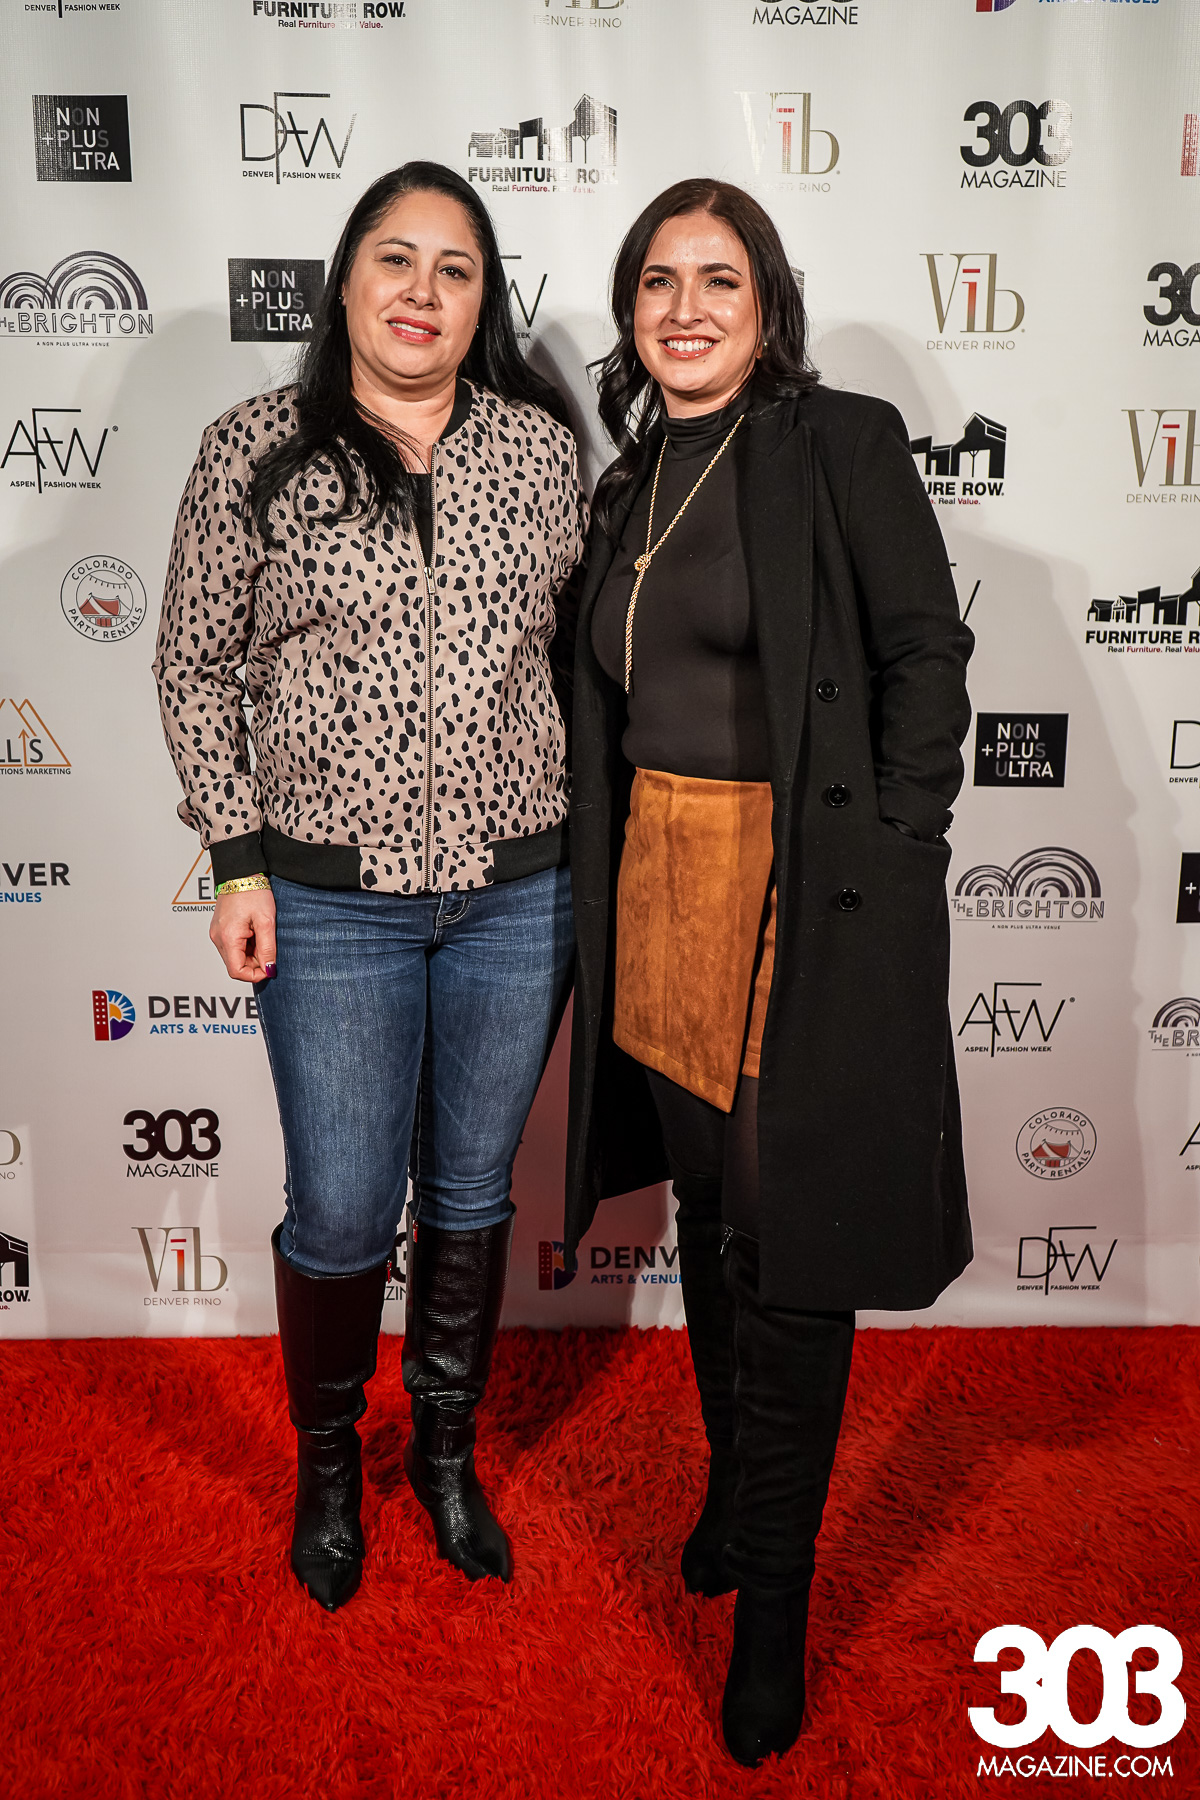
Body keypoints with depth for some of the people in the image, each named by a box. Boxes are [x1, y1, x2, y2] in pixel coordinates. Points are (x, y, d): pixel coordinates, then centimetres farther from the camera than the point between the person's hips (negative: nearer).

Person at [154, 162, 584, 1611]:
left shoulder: (540, 446, 3)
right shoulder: (253, 452, -2)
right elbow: (196, 666, 2)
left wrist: (582, 837, 8)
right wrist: (236, 858, -4)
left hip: (519, 892, 2)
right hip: (332, 897, -2)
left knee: (471, 1192, 16)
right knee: (342, 1213, 6)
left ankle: (447, 1448, 40)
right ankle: (326, 1463, 36)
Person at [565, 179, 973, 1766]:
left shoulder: (844, 443, -3)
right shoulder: (633, 483, 15)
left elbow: (925, 655, -7)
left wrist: (897, 866, -14)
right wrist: (610, 877, 10)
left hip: (807, 894, -6)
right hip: (658, 885, 6)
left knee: (792, 1241, 2)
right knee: (707, 1204, 17)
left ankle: (773, 1602, 20)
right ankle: (737, 1480, 40)